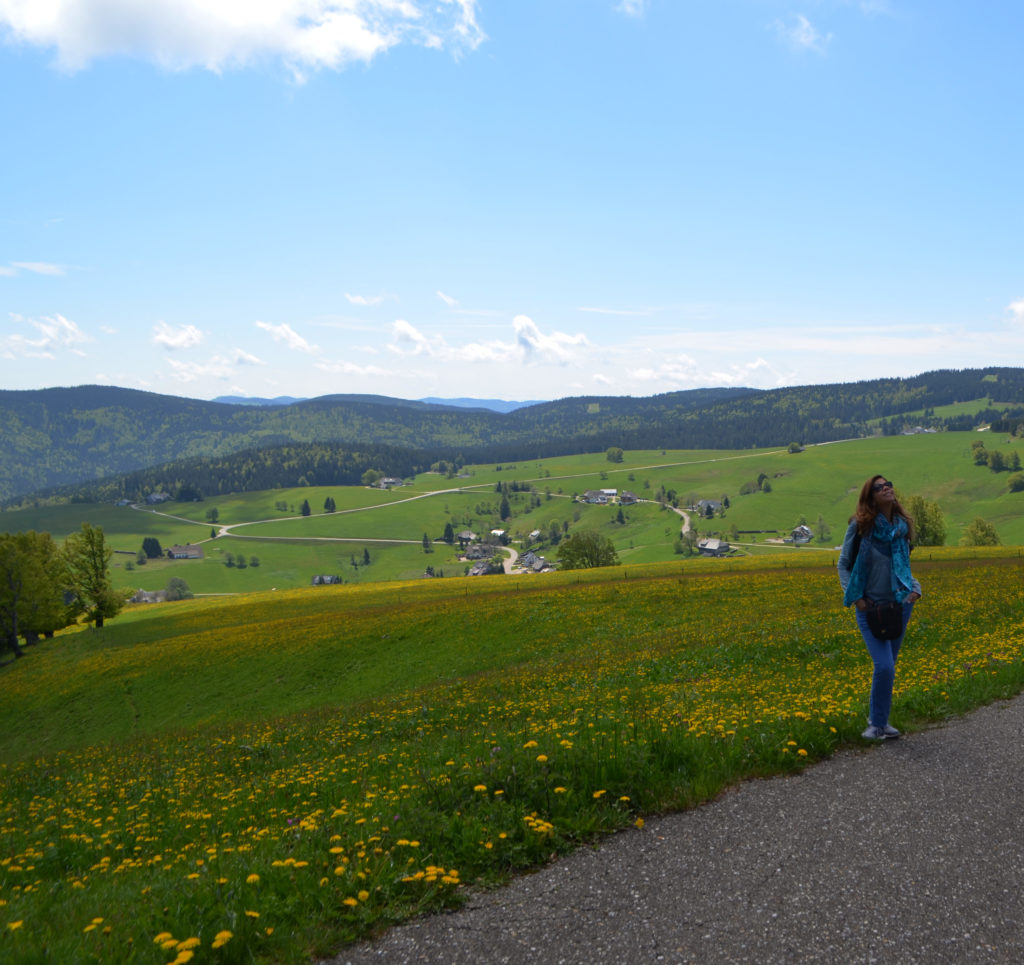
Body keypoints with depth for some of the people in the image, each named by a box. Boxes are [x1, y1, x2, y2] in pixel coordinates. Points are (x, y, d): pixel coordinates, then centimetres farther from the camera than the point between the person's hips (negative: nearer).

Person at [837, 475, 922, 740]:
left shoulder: (902, 526, 3)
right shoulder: (860, 526, -9)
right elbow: (844, 566, -1)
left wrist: (915, 589, -1)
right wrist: (855, 597, -12)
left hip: (899, 605, 4)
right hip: (870, 607, -4)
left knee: (887, 667, 11)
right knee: (884, 667, -14)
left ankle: (877, 720, 26)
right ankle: (877, 724, 3)